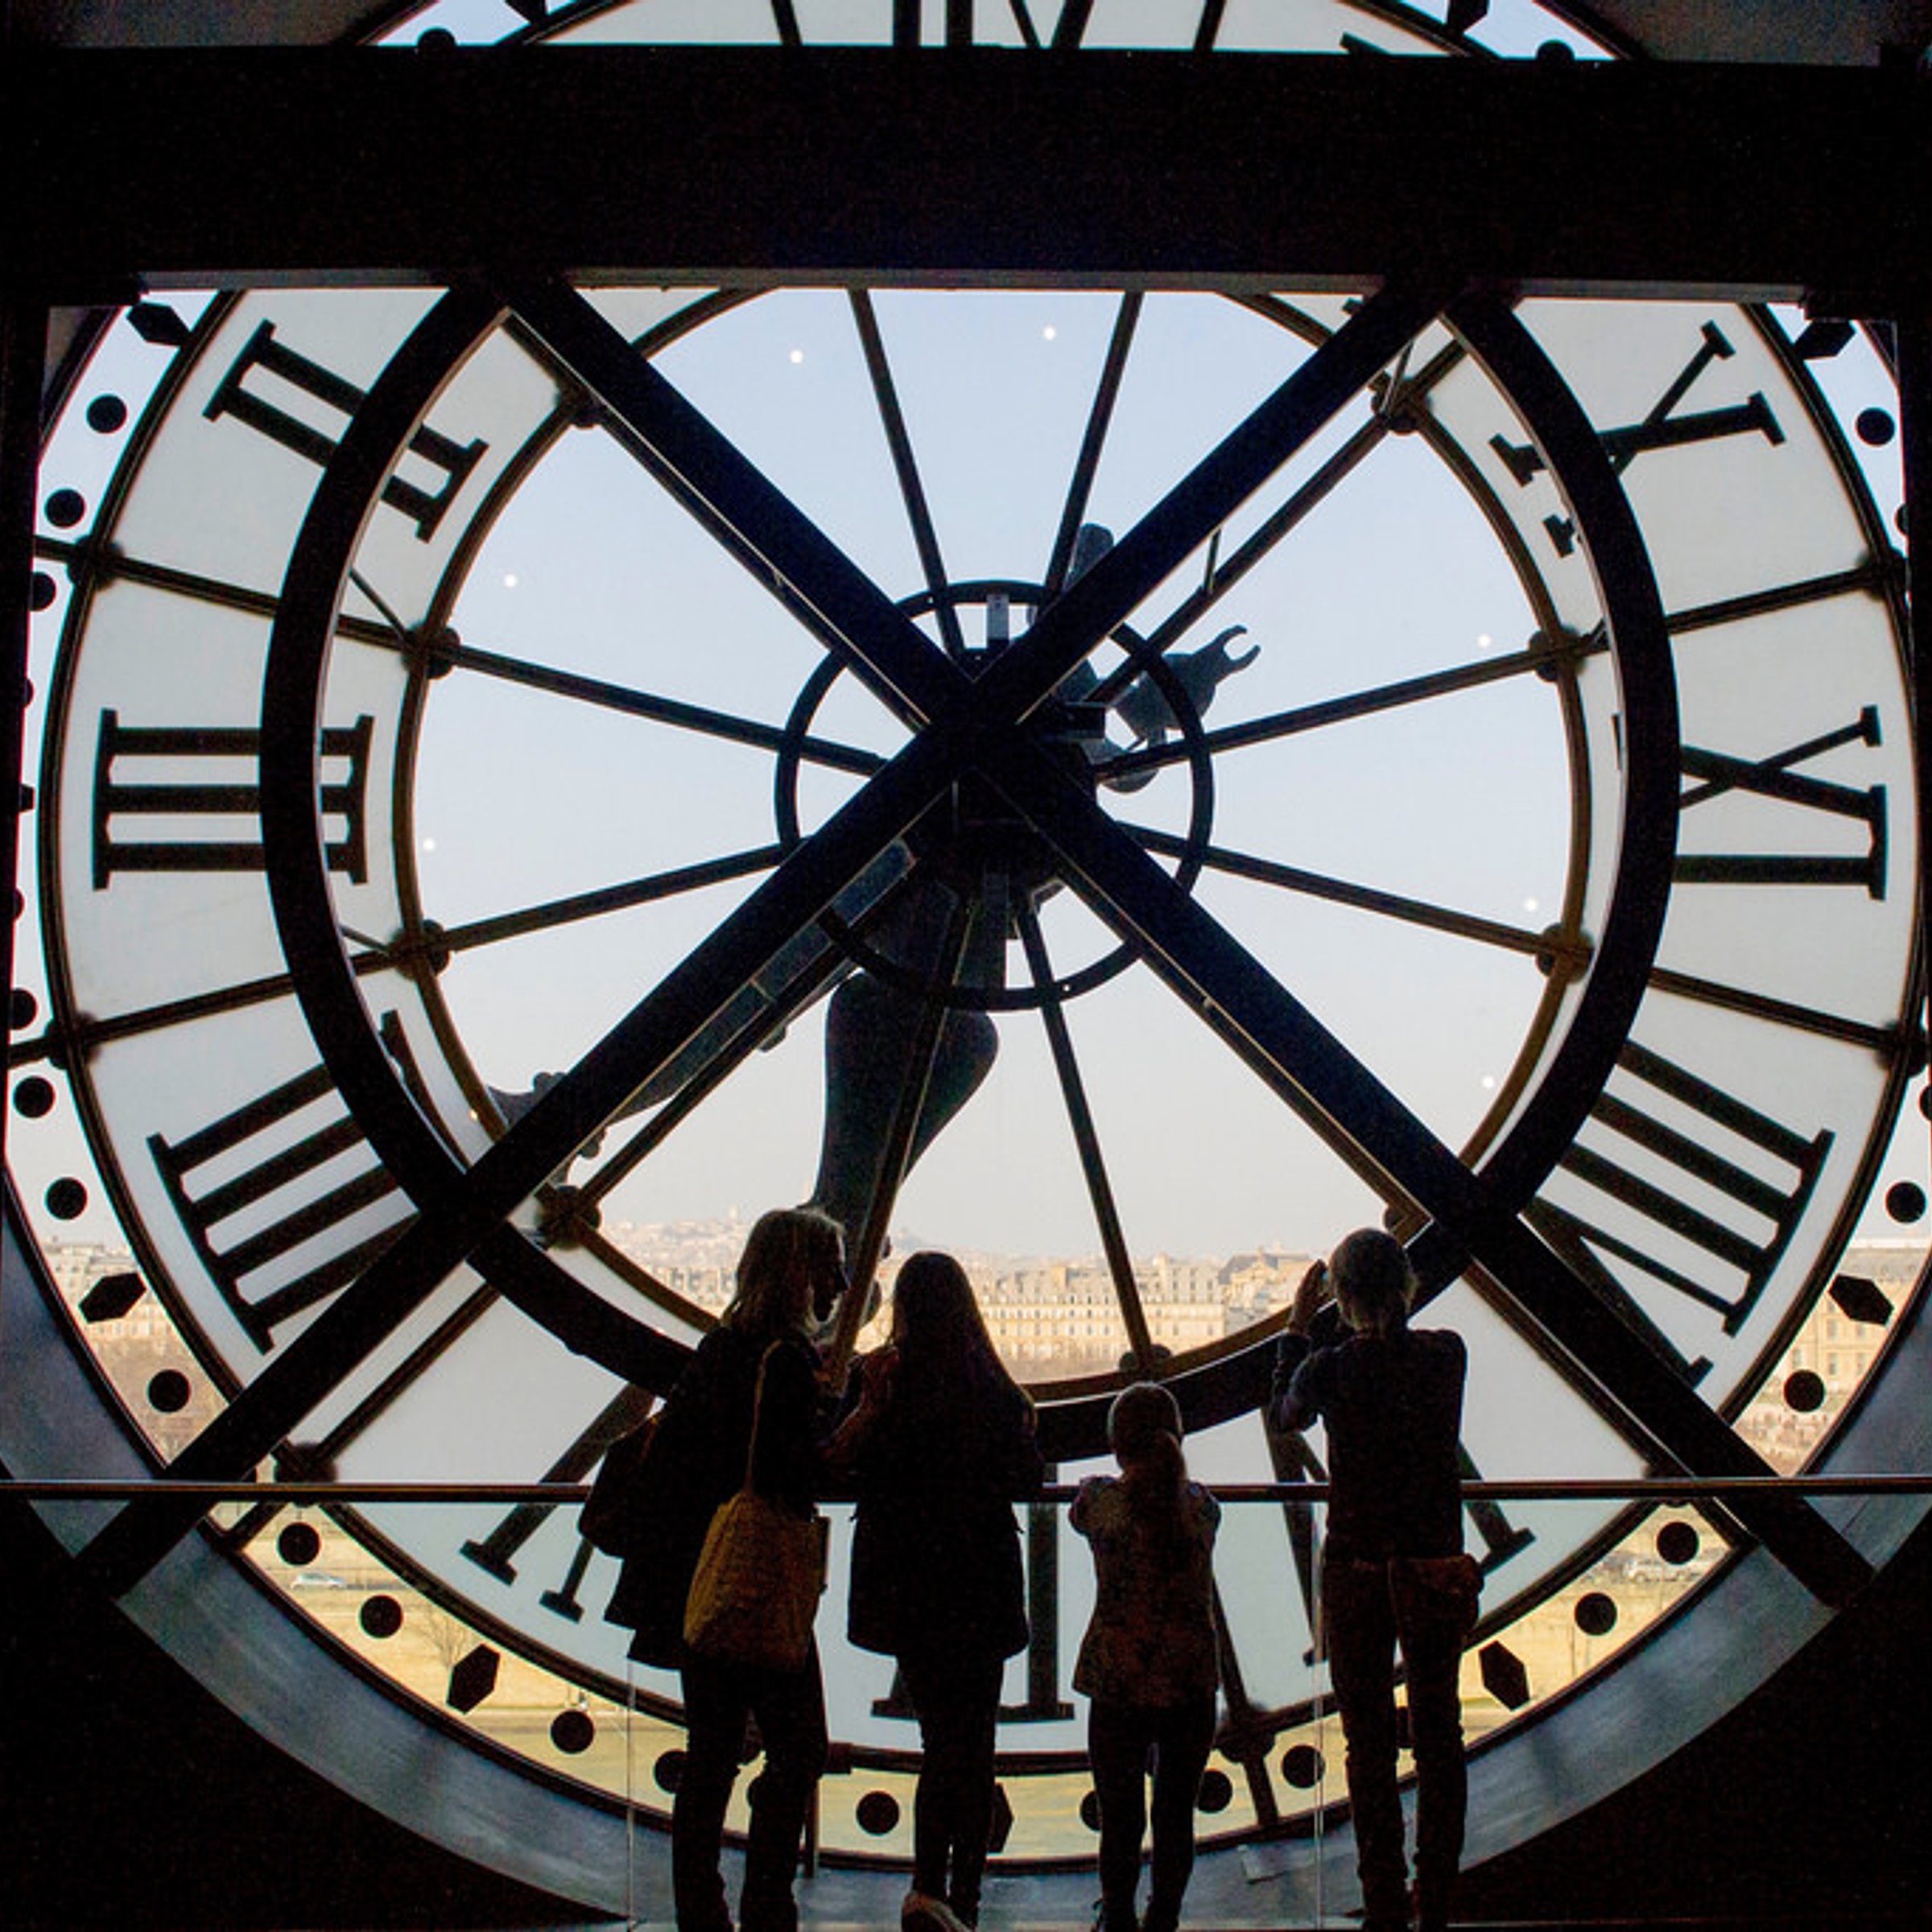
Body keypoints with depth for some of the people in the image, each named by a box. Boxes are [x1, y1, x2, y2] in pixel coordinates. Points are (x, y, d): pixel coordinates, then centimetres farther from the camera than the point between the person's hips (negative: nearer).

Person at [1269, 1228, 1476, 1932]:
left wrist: (1296, 1329, 14)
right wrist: (1384, 1324, 15)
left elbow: (1282, 1417, 8)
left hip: (1356, 1575, -2)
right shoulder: (1447, 1352, -8)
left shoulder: (1329, 1368, -13)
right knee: (1437, 1730, 16)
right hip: (1437, 1569, 2)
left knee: (1369, 1741, 10)